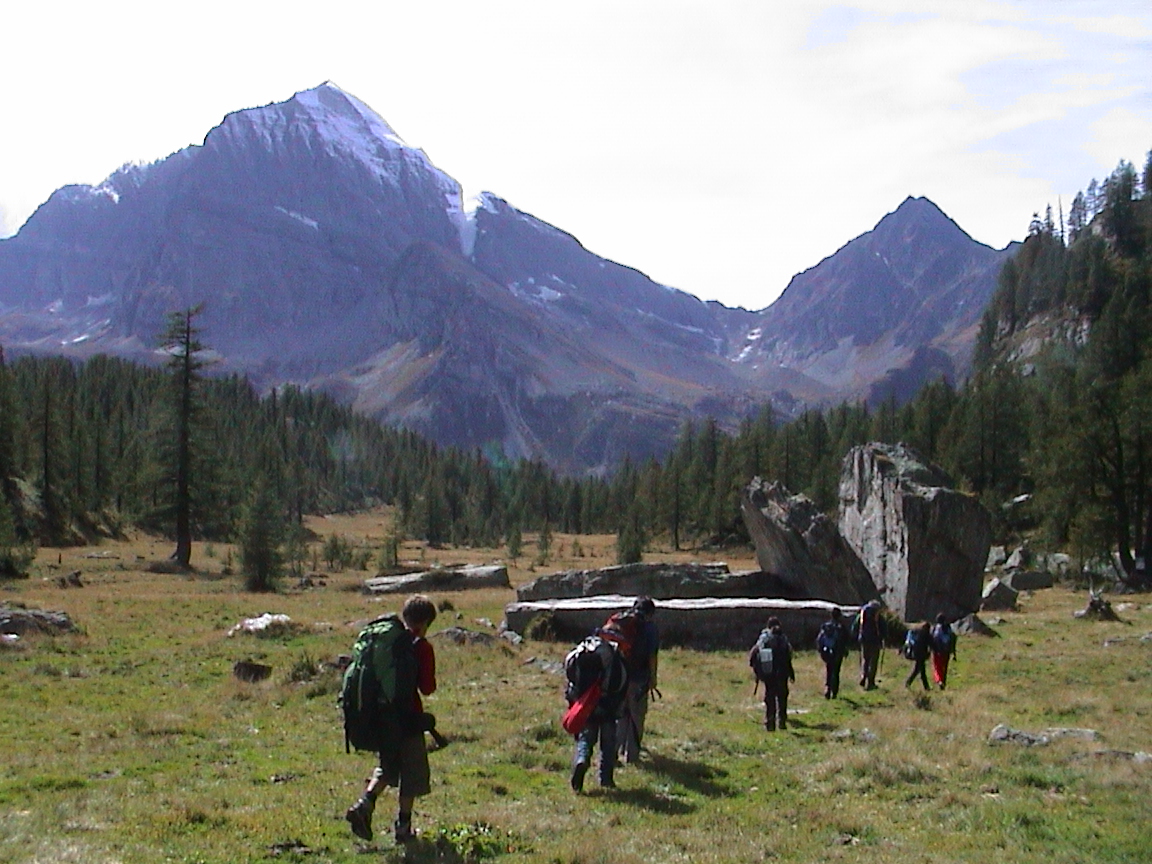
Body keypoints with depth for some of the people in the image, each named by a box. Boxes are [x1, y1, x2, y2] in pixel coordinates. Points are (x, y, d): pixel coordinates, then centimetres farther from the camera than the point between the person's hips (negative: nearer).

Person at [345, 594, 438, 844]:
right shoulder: (422, 647, -10)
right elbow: (427, 688, -13)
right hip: (409, 717, -6)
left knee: (388, 765, 20)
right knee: (412, 772, 8)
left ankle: (364, 804, -2)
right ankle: (403, 826, 10)